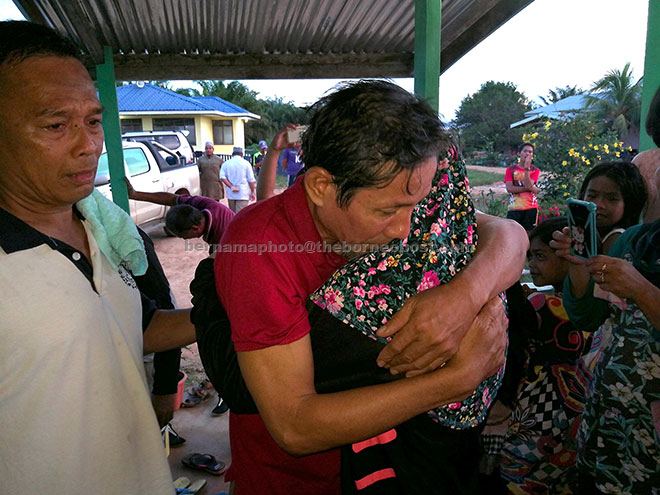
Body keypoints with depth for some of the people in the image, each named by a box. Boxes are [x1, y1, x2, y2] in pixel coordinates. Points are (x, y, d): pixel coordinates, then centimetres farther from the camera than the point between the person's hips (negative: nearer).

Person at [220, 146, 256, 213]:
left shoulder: (226, 163, 6)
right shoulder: (246, 163, -1)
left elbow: (222, 177, -8)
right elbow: (251, 180, -3)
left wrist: (231, 187, -9)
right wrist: (252, 192, 5)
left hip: (231, 194, 3)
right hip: (243, 194, -3)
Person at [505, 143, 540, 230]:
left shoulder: (535, 170, 10)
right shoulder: (511, 169, 7)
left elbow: (528, 185, -8)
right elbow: (509, 188, -7)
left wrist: (527, 168, -11)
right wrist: (530, 188, -8)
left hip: (531, 208, 1)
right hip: (514, 208, -1)